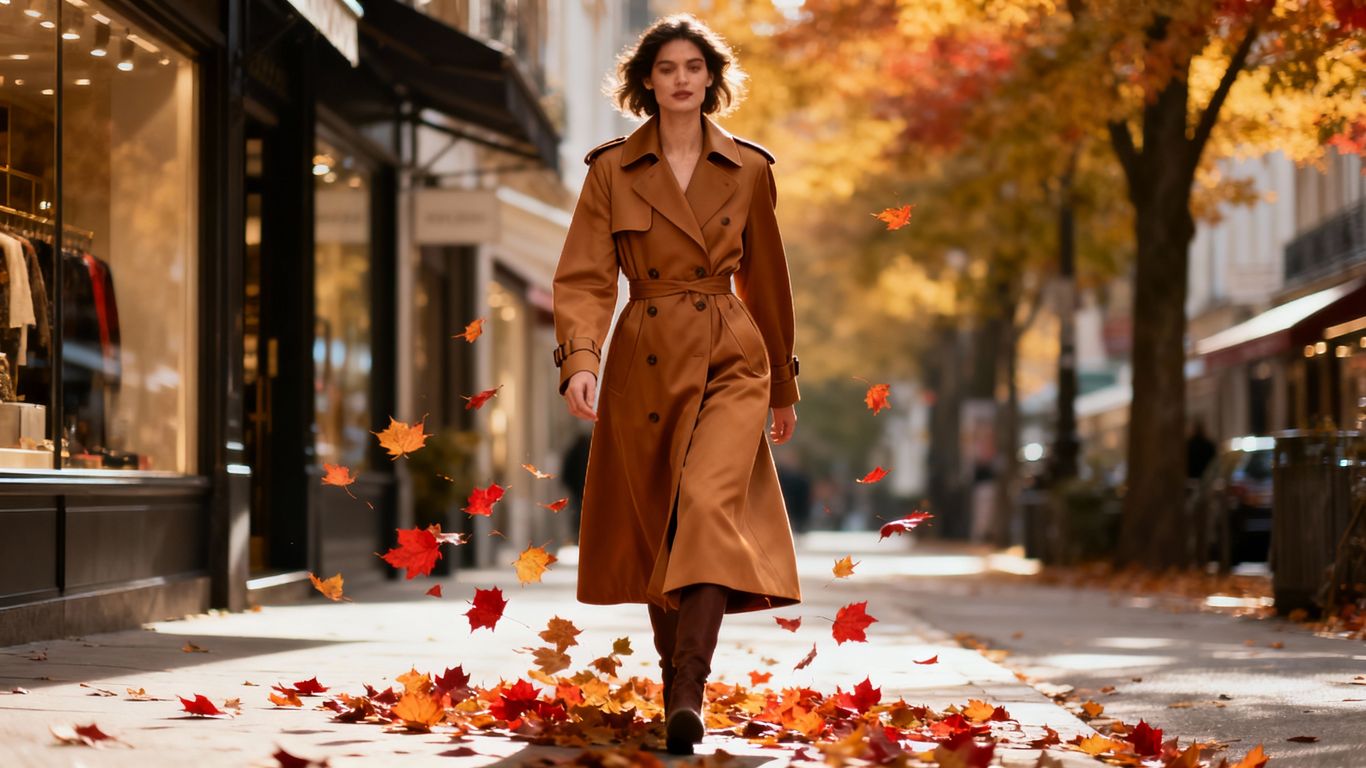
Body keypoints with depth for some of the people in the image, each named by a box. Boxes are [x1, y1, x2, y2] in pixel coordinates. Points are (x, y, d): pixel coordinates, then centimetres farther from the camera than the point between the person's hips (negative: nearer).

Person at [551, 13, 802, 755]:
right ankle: (673, 675, 28)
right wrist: (580, 360, -22)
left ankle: (688, 694, -26)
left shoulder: (748, 171, 5)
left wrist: (784, 386, 20)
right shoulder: (611, 171, 2)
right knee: (654, 525, 9)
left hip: (730, 361, -1)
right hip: (644, 362, 1)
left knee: (709, 506, -21)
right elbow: (583, 277, -5)